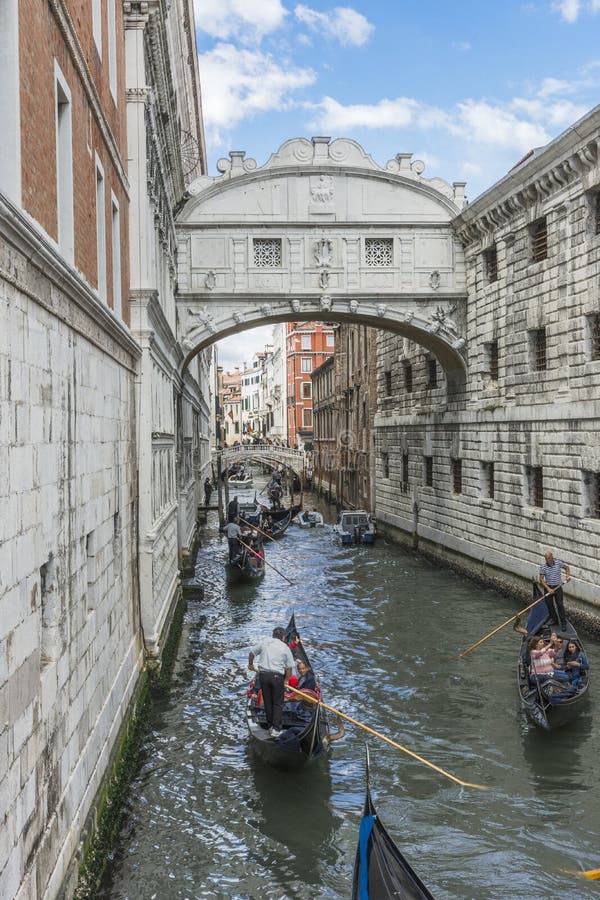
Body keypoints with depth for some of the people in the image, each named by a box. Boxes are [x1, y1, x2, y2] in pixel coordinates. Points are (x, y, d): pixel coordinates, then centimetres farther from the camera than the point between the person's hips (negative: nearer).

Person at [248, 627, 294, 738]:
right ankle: (276, 729, 2)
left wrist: (251, 664, 33)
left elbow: (251, 653, 15)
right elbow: (289, 668, 2)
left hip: (263, 674, 3)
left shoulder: (264, 641, 9)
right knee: (278, 704, 7)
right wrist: (286, 680, 15)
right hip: (277, 676, -3)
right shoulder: (285, 647, 3)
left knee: (267, 702, 14)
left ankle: (270, 727, 20)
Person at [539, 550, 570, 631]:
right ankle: (554, 620, 28)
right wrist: (548, 589, -18)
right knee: (549, 605, 8)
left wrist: (568, 575, -7)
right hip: (548, 587, 1)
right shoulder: (543, 566, -12)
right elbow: (541, 579, -10)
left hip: (558, 587, -1)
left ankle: (563, 623, 5)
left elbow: (566, 567, 10)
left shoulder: (558, 563, -10)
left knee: (560, 605, -4)